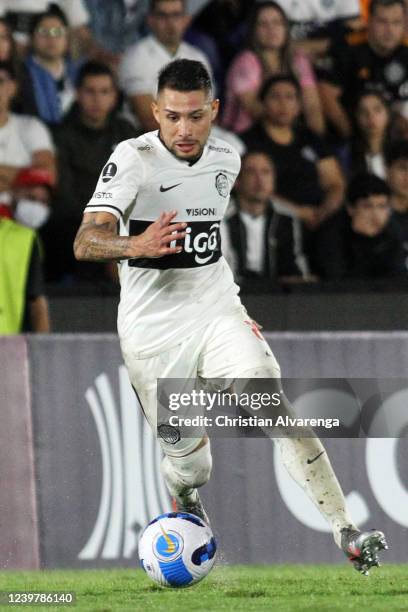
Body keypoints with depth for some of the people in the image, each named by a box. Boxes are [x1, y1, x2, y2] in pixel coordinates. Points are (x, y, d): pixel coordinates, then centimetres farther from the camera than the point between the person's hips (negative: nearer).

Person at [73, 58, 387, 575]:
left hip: (217, 315, 3)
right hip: (152, 332, -3)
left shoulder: (226, 160, 3)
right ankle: (186, 506, 40)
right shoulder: (133, 159, -14)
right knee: (188, 463, 2)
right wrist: (136, 246, -45)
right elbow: (85, 242, -26)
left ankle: (345, 532, -23)